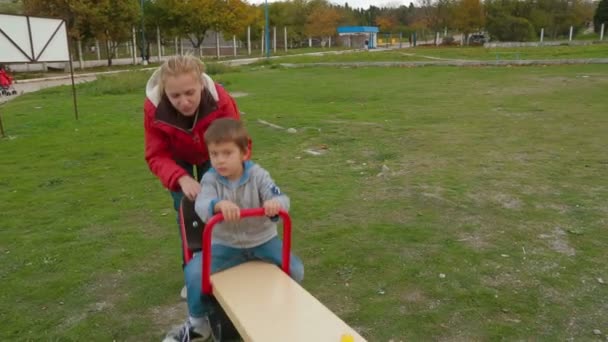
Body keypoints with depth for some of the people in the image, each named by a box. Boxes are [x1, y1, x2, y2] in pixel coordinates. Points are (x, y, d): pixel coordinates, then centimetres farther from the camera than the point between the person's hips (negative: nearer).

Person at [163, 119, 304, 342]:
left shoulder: (258, 175, -12)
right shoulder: (210, 179, -12)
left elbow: (281, 198, -25)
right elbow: (201, 205, -32)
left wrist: (276, 203, -51)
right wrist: (218, 205, -57)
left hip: (262, 240, 0)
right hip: (225, 244, 0)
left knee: (295, 270, -13)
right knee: (193, 272, -20)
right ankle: (198, 322, 9)